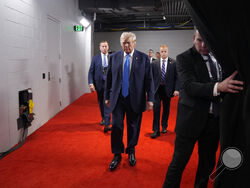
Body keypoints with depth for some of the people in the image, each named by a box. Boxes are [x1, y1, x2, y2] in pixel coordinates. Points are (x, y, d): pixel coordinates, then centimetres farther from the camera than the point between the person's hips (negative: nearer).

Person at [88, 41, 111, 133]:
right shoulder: (95, 58, 4)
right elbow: (91, 72, 2)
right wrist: (91, 83, -9)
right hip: (99, 83, 2)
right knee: (101, 103, 15)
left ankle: (107, 124, -10)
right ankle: (104, 118, 36)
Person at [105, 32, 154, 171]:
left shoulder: (143, 58, -1)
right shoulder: (114, 57, 5)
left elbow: (149, 79, -3)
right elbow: (109, 78, 9)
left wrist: (150, 99, -7)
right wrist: (108, 96, 8)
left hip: (135, 99, -1)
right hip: (118, 98, 1)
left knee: (133, 127, 11)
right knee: (116, 126, 0)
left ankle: (131, 152, 33)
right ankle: (117, 155, 19)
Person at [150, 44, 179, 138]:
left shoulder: (173, 63, -1)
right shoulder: (154, 63, 2)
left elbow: (176, 77, -2)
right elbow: (151, 77, 4)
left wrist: (176, 89, -10)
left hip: (167, 89, 0)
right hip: (157, 89, 0)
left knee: (166, 109, 12)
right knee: (156, 109, -5)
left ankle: (164, 126, 30)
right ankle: (156, 130, 1)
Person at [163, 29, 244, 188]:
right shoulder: (184, 58, -8)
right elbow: (189, 86, -22)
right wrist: (218, 87, -37)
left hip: (214, 119, 5)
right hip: (192, 118, -5)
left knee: (208, 162, 18)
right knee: (179, 162, 1)